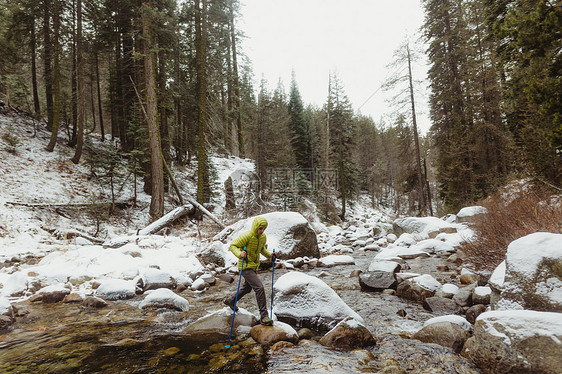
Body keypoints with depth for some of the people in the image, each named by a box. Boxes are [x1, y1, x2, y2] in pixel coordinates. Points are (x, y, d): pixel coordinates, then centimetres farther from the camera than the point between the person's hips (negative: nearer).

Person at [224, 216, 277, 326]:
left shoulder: (263, 237, -1)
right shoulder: (246, 236, -23)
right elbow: (233, 245, -16)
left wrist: (269, 255, 1)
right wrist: (239, 254, -34)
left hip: (254, 266, 9)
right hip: (245, 267, -8)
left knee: (247, 289, 25)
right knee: (259, 288, -18)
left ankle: (230, 300, 50)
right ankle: (264, 316, -8)